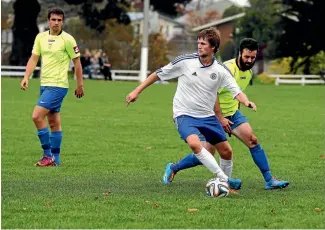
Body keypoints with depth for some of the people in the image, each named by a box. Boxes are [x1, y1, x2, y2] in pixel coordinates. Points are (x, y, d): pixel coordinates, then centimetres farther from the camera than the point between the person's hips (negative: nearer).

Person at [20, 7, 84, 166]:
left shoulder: (67, 39, -9)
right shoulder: (41, 37, 7)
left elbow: (77, 62, -5)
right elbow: (34, 58, 8)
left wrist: (80, 85, -3)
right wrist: (26, 77, -6)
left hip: (58, 86, -7)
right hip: (44, 84, 7)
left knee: (37, 116, -15)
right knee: (54, 122, 11)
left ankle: (48, 155, -8)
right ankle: (55, 159, 15)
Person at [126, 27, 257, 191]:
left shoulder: (220, 70, -6)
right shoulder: (185, 61, -12)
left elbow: (236, 91, -9)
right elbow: (158, 74, -2)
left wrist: (247, 102, -32)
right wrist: (137, 91, -2)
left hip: (207, 116, 4)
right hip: (184, 115, -4)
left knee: (226, 151, 5)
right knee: (195, 143, -32)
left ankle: (227, 183, 33)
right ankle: (223, 179, -23)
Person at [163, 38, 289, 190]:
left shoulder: (249, 72, 3)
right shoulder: (228, 69, -24)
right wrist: (220, 118, -24)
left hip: (232, 114, 7)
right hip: (215, 115, -7)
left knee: (252, 140, -8)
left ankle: (269, 180, -5)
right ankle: (173, 168, 19)